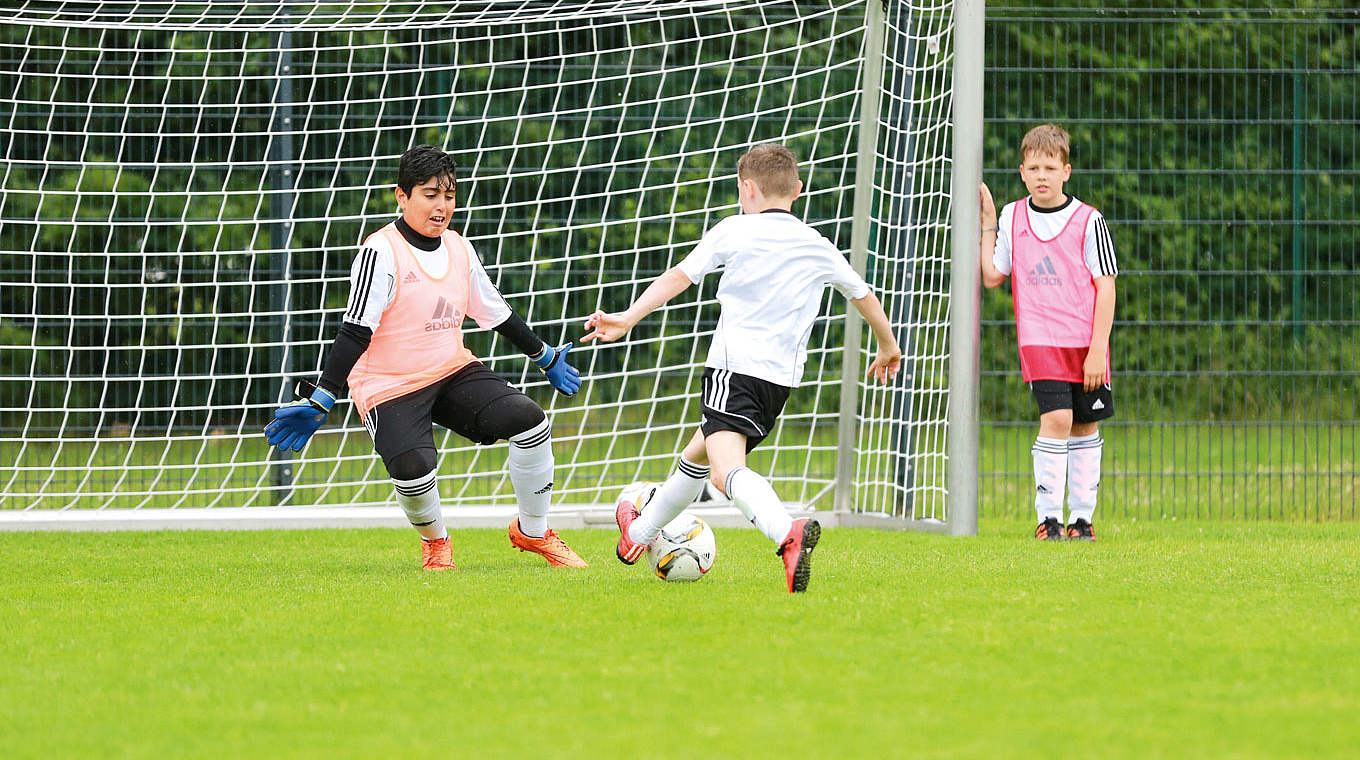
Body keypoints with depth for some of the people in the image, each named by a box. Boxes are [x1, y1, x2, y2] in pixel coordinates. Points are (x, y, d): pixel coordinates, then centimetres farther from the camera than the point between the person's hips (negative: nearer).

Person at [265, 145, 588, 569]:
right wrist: (320, 403, -27)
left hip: (452, 372, 6)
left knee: (529, 419, -13)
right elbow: (354, 333, -19)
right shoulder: (381, 252, -15)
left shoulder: (458, 249, 6)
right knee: (414, 471, -30)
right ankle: (435, 542, 6)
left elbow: (496, 313, 21)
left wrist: (546, 358, 31)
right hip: (389, 387, -6)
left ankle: (533, 532, 8)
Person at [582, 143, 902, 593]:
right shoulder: (818, 248, 16)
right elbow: (863, 296, 28)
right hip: (783, 377, 7)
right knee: (698, 453, 28)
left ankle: (788, 534, -52)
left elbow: (678, 277, -4)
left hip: (734, 364, -7)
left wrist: (629, 319, -5)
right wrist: (888, 346, 44)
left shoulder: (734, 231, 3)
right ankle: (639, 533, 44)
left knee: (725, 470, -26)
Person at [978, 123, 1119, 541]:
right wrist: (988, 225, 6)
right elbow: (992, 276, 10)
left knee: (1085, 427, 6)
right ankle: (1048, 517, -10)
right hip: (1039, 341, 0)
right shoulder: (1013, 217, 6)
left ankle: (1082, 517, 16)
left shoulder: (1088, 221, -2)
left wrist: (1097, 349, -9)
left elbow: (1105, 287, -3)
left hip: (1086, 344, 0)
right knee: (1056, 418, -16)